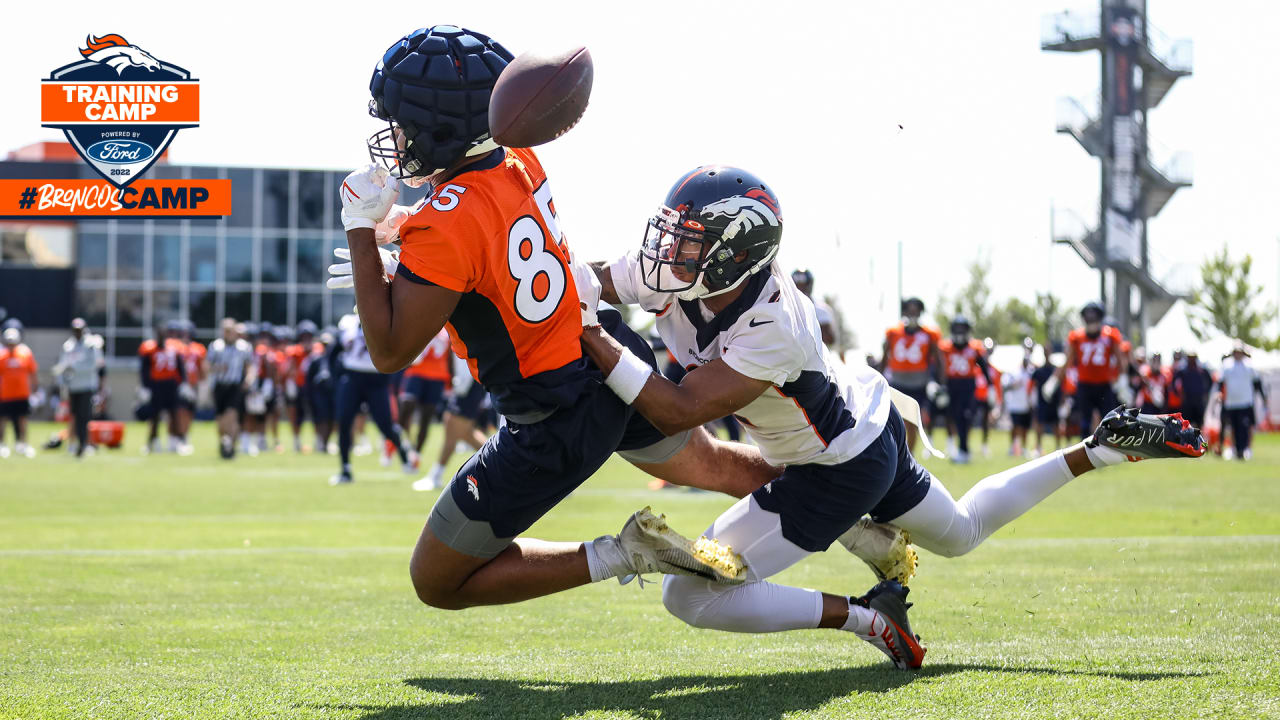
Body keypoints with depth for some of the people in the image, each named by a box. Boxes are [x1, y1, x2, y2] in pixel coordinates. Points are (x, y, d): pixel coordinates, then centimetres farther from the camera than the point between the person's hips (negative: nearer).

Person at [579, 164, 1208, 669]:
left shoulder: (771, 329, -36)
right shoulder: (673, 276, -15)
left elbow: (679, 412, -39)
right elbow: (586, 285, -9)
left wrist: (592, 342, -42)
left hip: (842, 472, -9)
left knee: (690, 596, -11)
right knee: (961, 532, 33)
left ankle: (864, 615, -7)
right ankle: (1104, 448, 29)